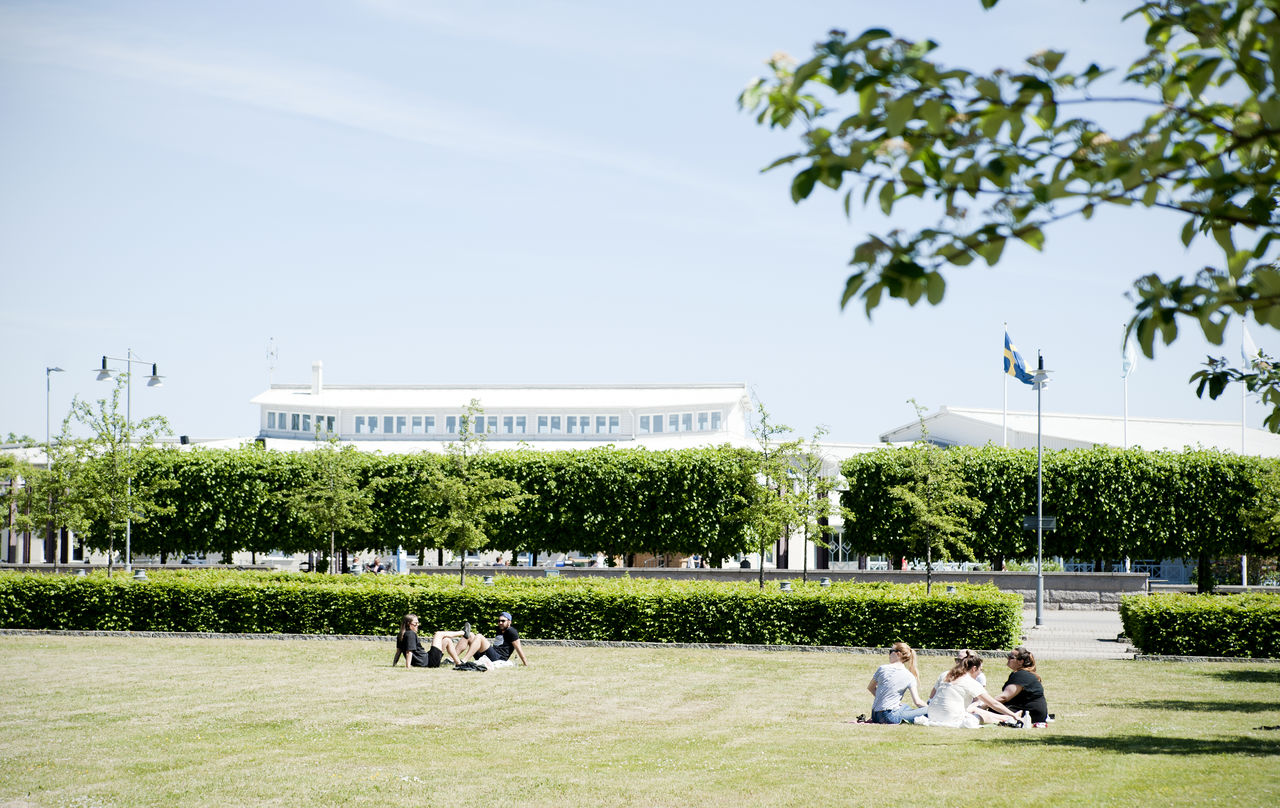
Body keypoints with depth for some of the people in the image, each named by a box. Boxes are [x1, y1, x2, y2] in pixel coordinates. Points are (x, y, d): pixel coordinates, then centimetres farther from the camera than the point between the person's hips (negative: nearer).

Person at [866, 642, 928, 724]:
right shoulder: (909, 677, -7)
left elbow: (870, 687, 16)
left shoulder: (882, 669, 1)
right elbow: (917, 702, -9)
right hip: (891, 717, -5)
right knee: (927, 710, -2)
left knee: (906, 707, 35)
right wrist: (928, 707, 10)